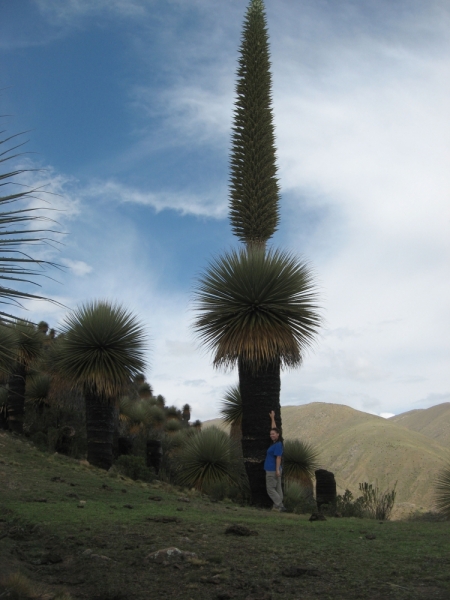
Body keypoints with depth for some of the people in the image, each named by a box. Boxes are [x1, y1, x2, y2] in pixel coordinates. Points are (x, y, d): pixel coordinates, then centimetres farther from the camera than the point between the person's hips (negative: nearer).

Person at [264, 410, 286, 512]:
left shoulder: (278, 445, -16)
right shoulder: (276, 442, 8)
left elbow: (278, 458, -20)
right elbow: (274, 429, 19)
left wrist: (277, 470, -23)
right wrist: (272, 418, 27)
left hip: (272, 470, -9)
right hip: (274, 470, 9)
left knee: (270, 488, -4)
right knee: (277, 488, 7)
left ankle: (279, 506, -7)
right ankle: (278, 507, 8)